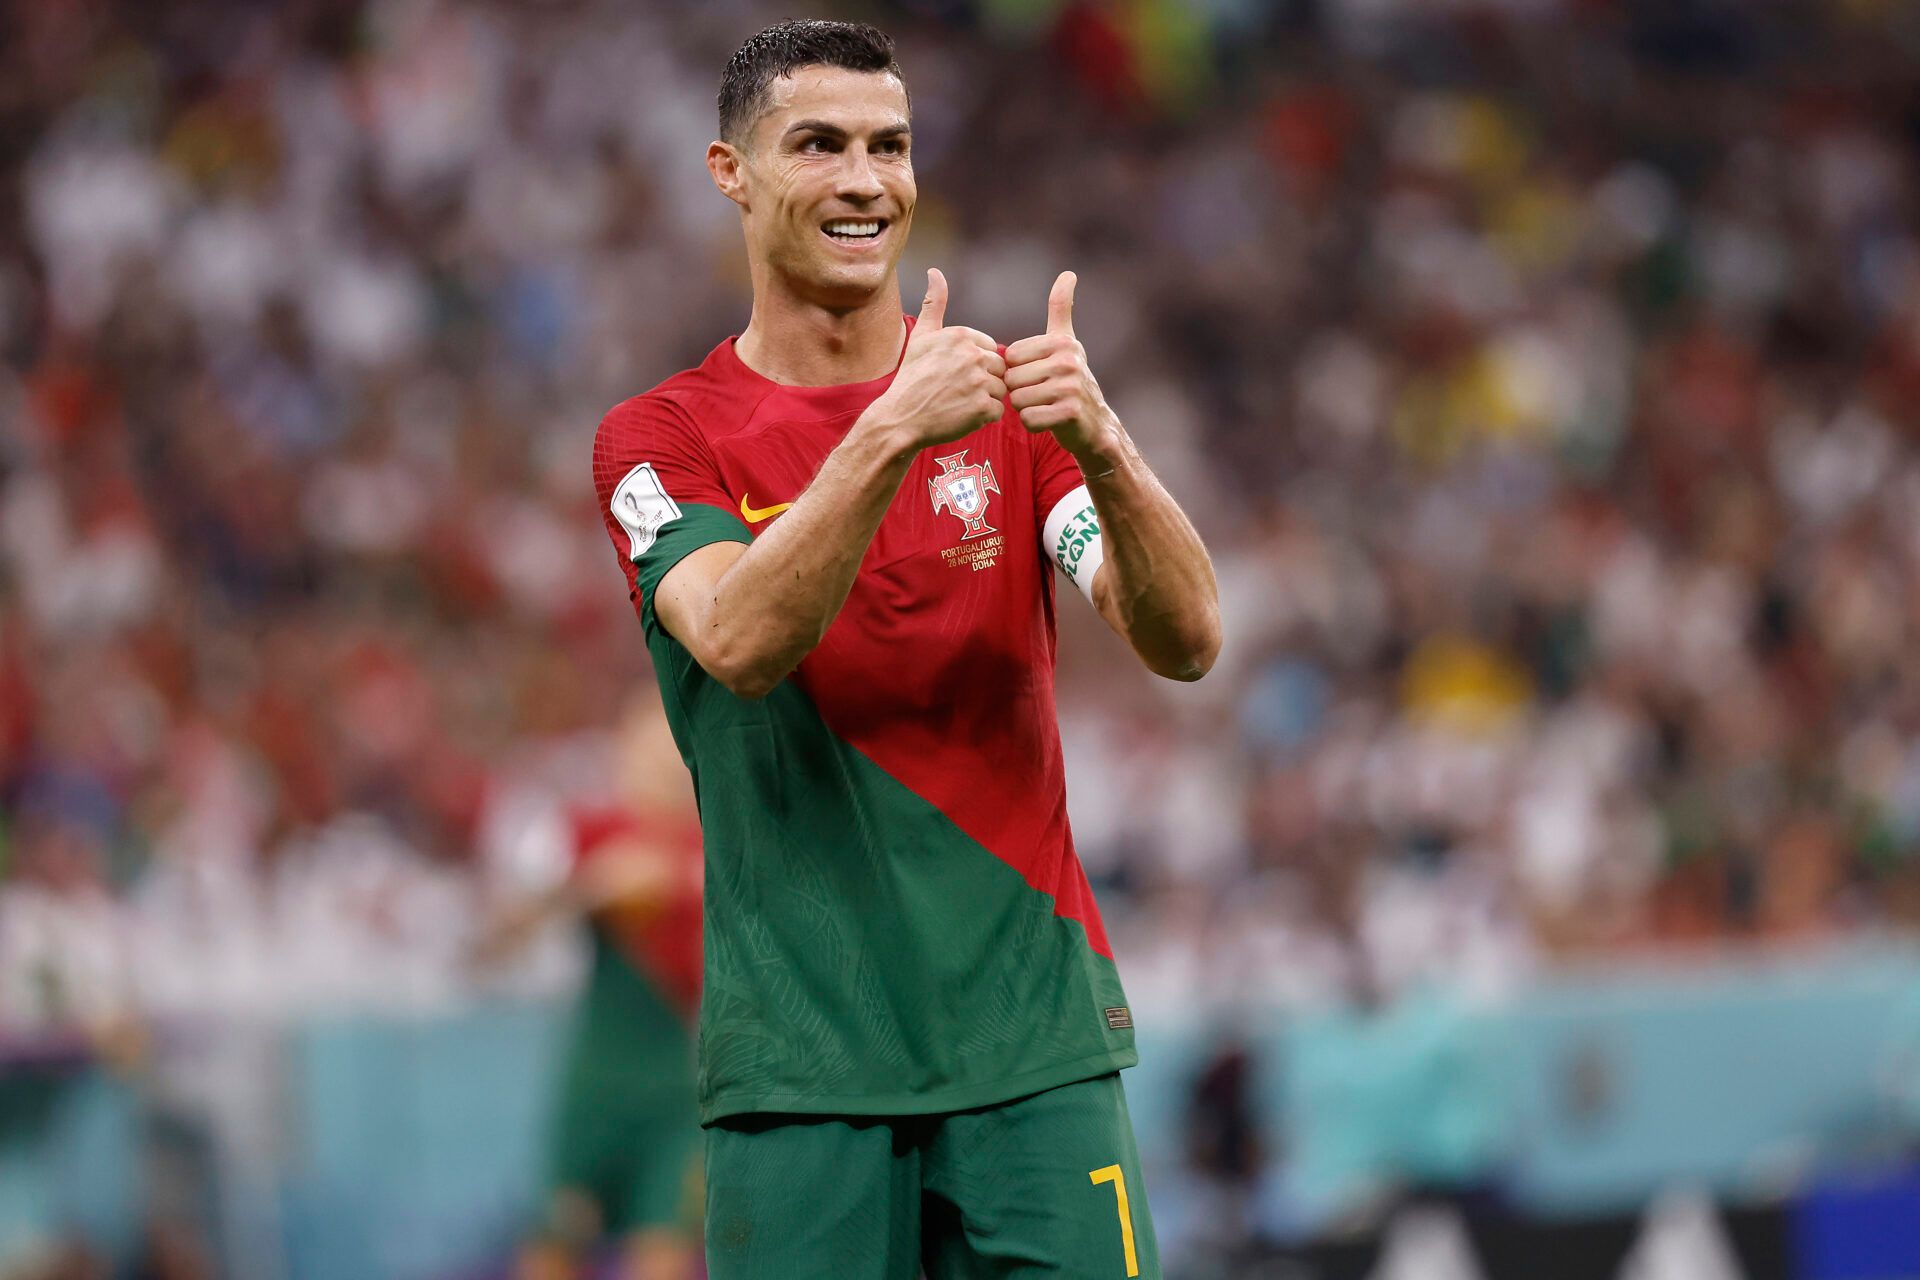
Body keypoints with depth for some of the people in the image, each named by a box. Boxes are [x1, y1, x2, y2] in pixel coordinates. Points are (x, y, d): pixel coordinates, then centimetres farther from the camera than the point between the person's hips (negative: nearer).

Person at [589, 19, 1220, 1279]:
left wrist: (1101, 444, -23)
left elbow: (1186, 643, -4)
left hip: (1035, 1045, 2)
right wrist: (892, 432, -29)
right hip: (798, 1068, -2)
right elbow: (738, 642, -17)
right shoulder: (658, 439, 3)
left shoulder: (1009, 409, 10)